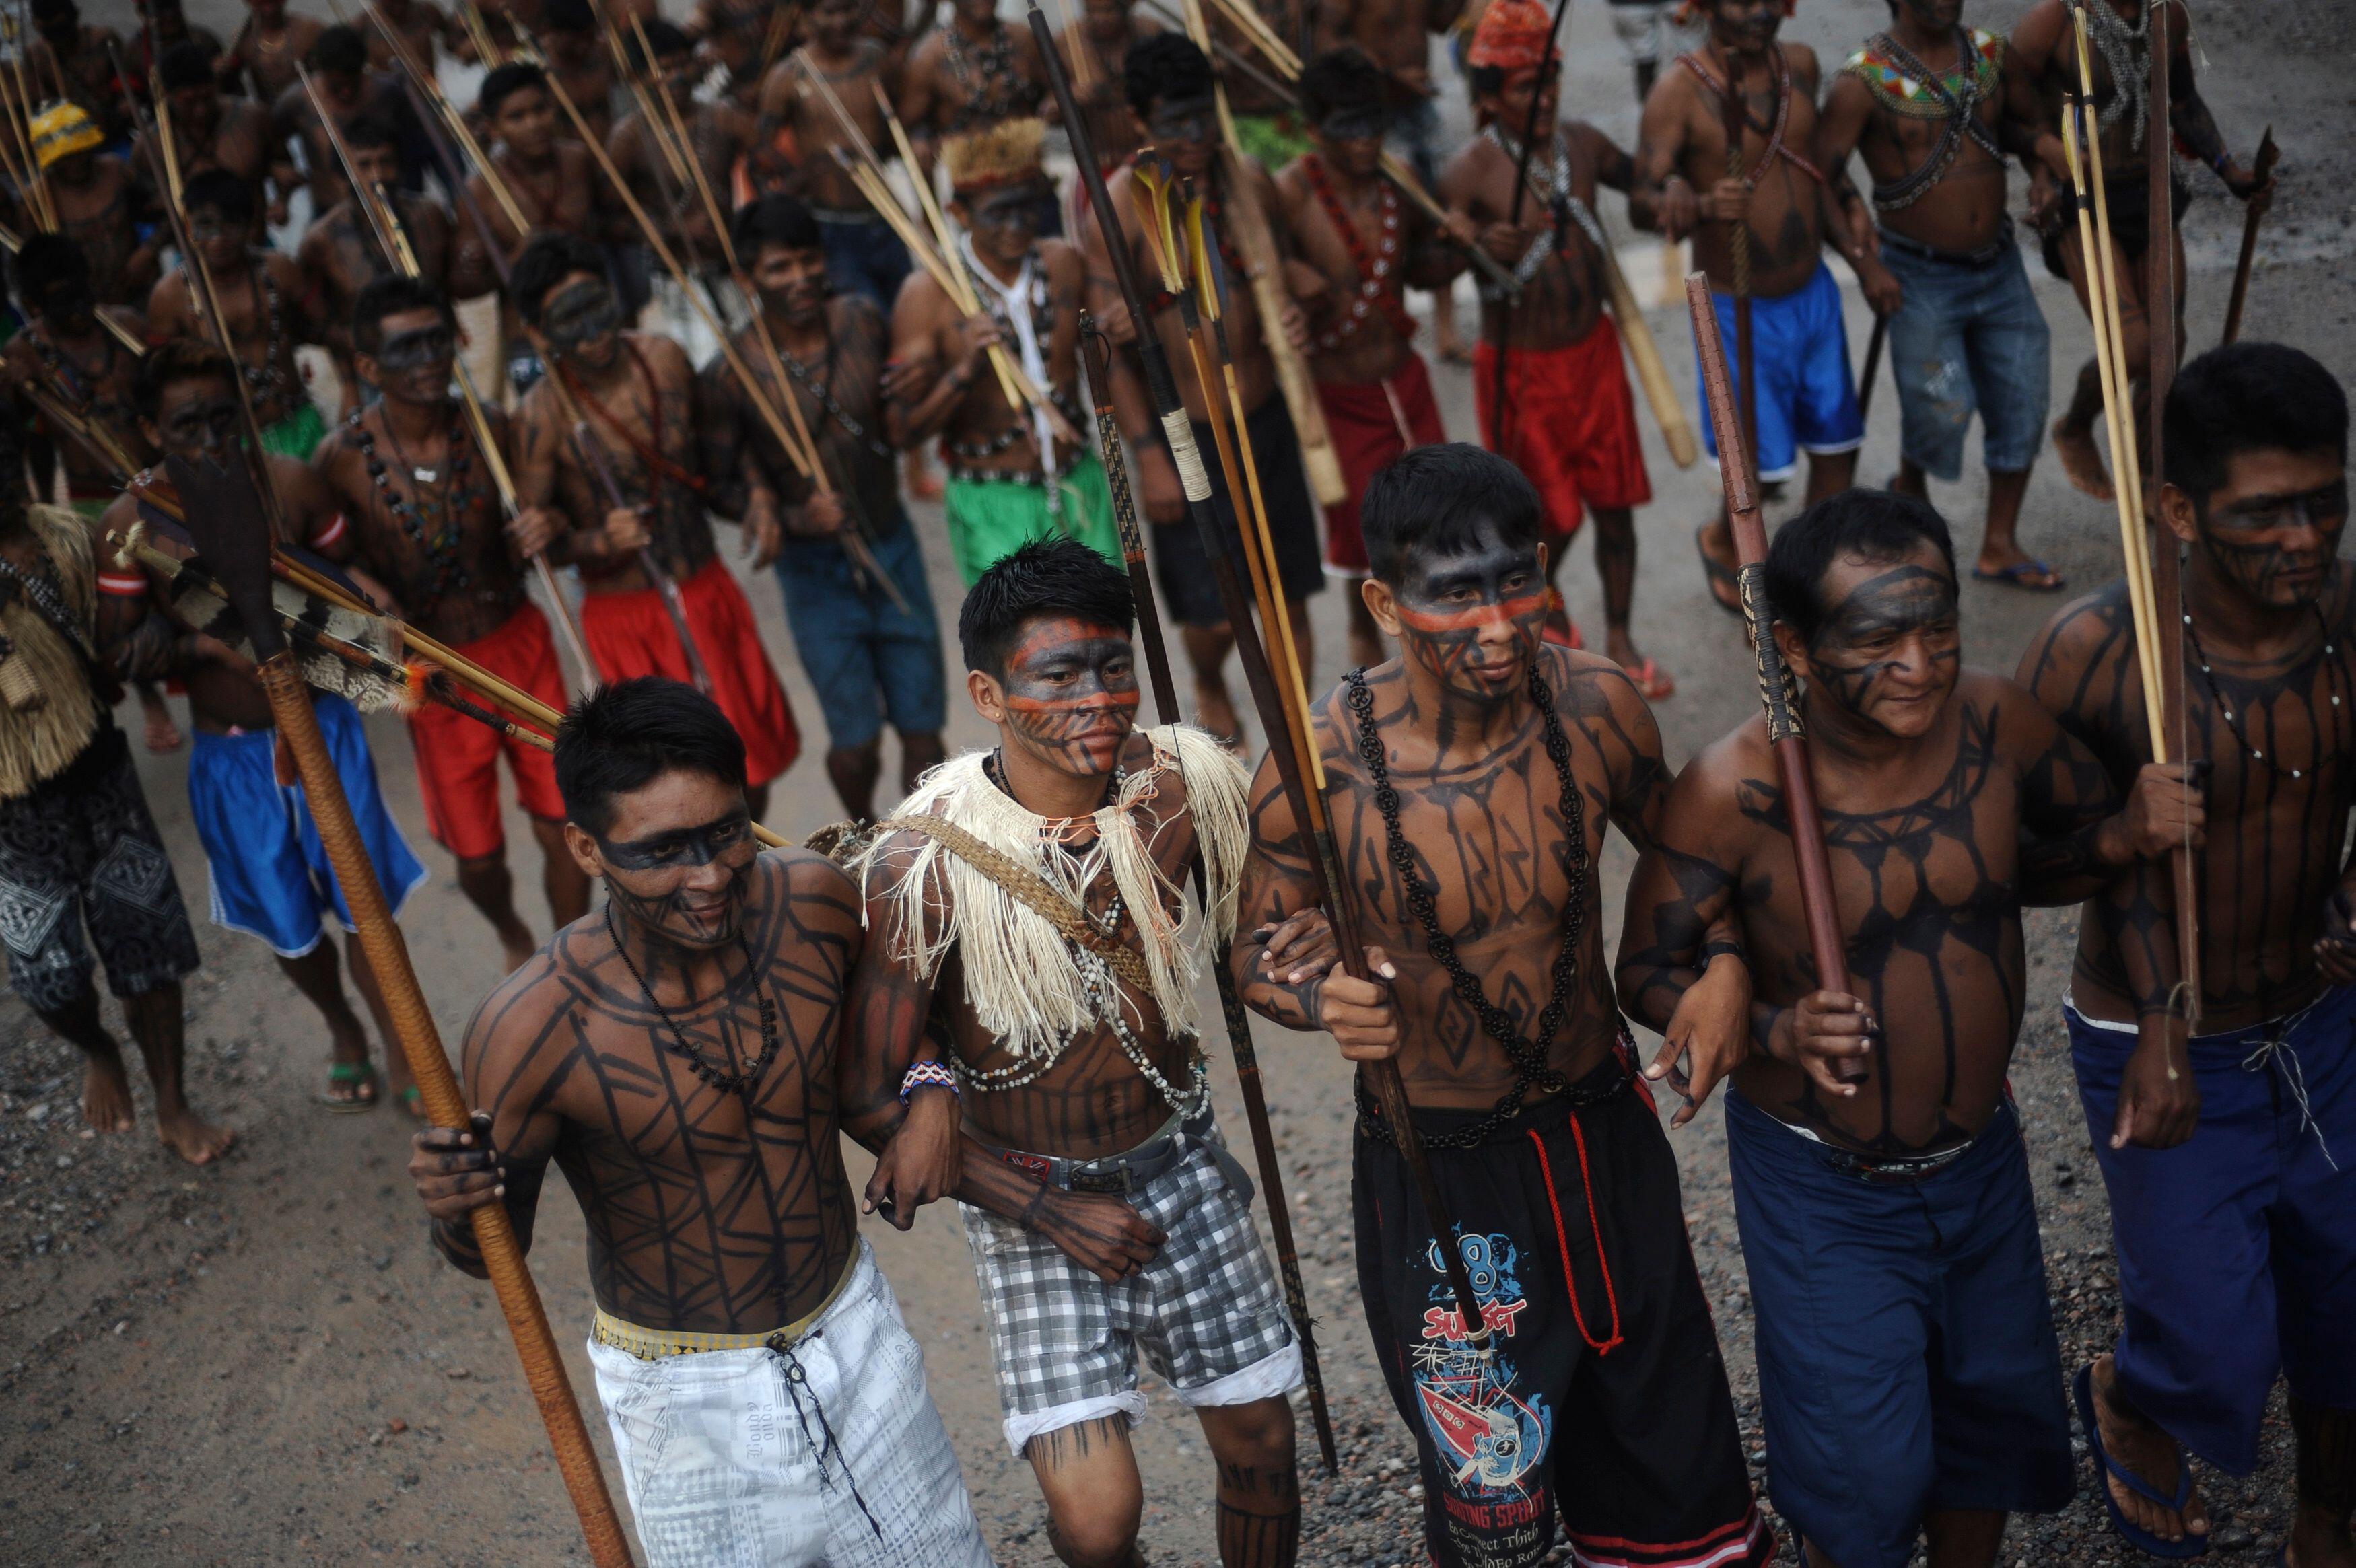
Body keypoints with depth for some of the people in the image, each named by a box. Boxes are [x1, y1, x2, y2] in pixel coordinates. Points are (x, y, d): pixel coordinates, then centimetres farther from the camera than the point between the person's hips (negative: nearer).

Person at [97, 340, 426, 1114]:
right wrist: (208, 644, -26)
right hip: (229, 753, 0)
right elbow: (121, 656, -9)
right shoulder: (131, 524, -13)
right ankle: (344, 1037, 43)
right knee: (290, 926, 15)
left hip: (321, 726, 0)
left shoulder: (291, 484, -10)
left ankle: (400, 1057, 25)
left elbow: (352, 584, 2)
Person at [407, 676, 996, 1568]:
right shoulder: (532, 1032, -26)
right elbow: (498, 1247, -11)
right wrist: (457, 1216, -33)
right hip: (687, 1396, -4)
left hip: (856, 1330, 4)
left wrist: (928, 1092, -11)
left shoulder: (814, 904, -16)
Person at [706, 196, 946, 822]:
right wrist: (789, 517, -22)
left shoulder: (862, 319, -5)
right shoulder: (731, 375, -16)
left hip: (893, 550, 3)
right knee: (857, 745, 2)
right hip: (816, 574, -3)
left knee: (922, 730, 6)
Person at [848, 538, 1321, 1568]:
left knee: (1261, 1447, 13)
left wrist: (1305, 943, -19)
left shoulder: (1182, 783, -12)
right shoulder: (925, 865, -23)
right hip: (1029, 1189, -3)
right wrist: (1053, 1213, -15)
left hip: (1179, 1155, 4)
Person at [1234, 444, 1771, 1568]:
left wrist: (1724, 962, -11)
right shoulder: (1322, 766, -23)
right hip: (1437, 1170, -3)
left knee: (1675, 1444, 19)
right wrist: (1321, 1000, -29)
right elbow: (1256, 949, -7)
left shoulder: (1594, 706, -13)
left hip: (1604, 1127, 3)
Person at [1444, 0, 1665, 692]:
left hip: (1594, 350, 5)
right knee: (1553, 516, 7)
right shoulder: (1471, 172, -18)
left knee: (1615, 503, 10)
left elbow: (1641, 180, 19)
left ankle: (1620, 640, 28)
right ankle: (1540, 598, 41)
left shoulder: (1581, 143, -1)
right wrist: (1479, 250, -34)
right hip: (1520, 368, -5)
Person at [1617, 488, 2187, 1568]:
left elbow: (2122, 849, 3)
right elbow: (1647, 968, -15)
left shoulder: (1996, 723, -14)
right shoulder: (1735, 792, -25)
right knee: (1867, 1475, 5)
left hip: (1982, 1155, 5)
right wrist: (1772, 1030, -32)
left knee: (1997, 1409, 23)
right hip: (1823, 1189, -4)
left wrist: (2161, 1031, -1)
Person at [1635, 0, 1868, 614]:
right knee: (1763, 463, 0)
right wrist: (1701, 205, -41)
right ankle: (1721, 542, 33)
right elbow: (1641, 201, -23)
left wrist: (1847, 201, 8)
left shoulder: (1800, 64, 1)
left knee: (1837, 446, 11)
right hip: (1740, 310, -6)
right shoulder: (1680, 90, -18)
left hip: (1813, 293, 6)